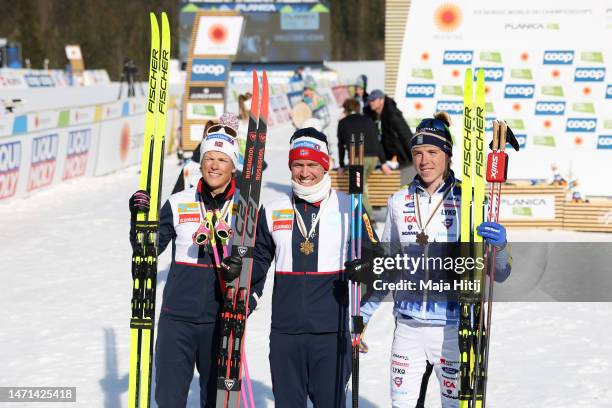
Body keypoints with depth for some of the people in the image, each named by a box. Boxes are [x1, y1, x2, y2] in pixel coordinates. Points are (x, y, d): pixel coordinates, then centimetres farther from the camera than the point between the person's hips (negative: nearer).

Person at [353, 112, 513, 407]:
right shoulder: (399, 202, 6)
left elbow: (499, 273, -6)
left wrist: (499, 246, -26)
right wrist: (364, 311, 14)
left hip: (453, 327, -3)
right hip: (407, 326, 3)